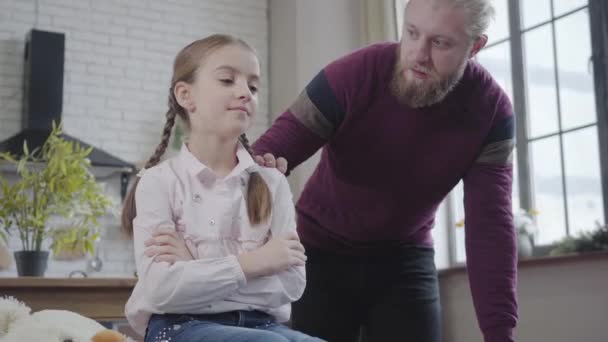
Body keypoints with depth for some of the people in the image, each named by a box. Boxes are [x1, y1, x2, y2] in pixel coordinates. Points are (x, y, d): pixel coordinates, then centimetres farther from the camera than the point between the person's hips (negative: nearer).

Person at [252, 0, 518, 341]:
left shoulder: (491, 110, -17)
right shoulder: (355, 73, -22)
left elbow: (490, 224, -21)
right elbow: (281, 140, -23)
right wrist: (256, 166, -49)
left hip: (406, 259, 1)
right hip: (321, 251, -1)